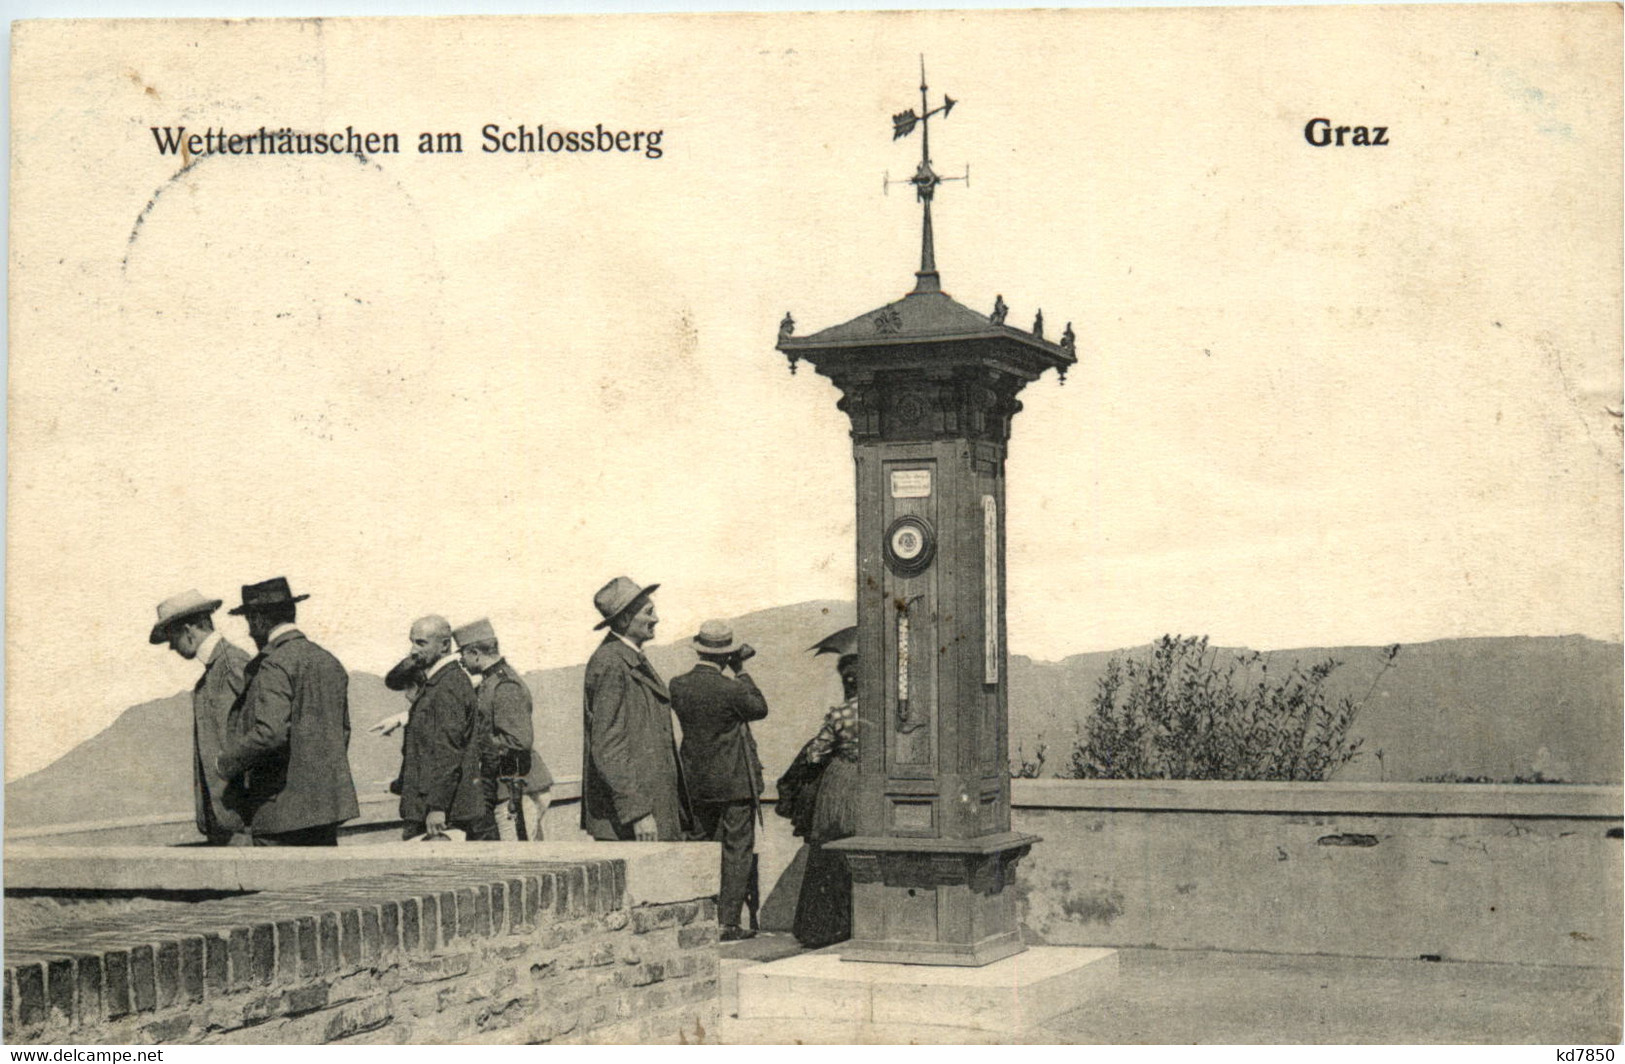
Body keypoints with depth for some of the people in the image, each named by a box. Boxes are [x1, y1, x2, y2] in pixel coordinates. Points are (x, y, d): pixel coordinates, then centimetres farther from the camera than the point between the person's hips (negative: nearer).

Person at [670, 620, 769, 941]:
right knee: (737, 851, 3)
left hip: (696, 782, 5)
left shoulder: (677, 686, -5)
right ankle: (728, 923, 1)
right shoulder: (731, 689, -19)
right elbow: (759, 709, -1)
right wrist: (742, 672, 4)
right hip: (735, 782, -5)